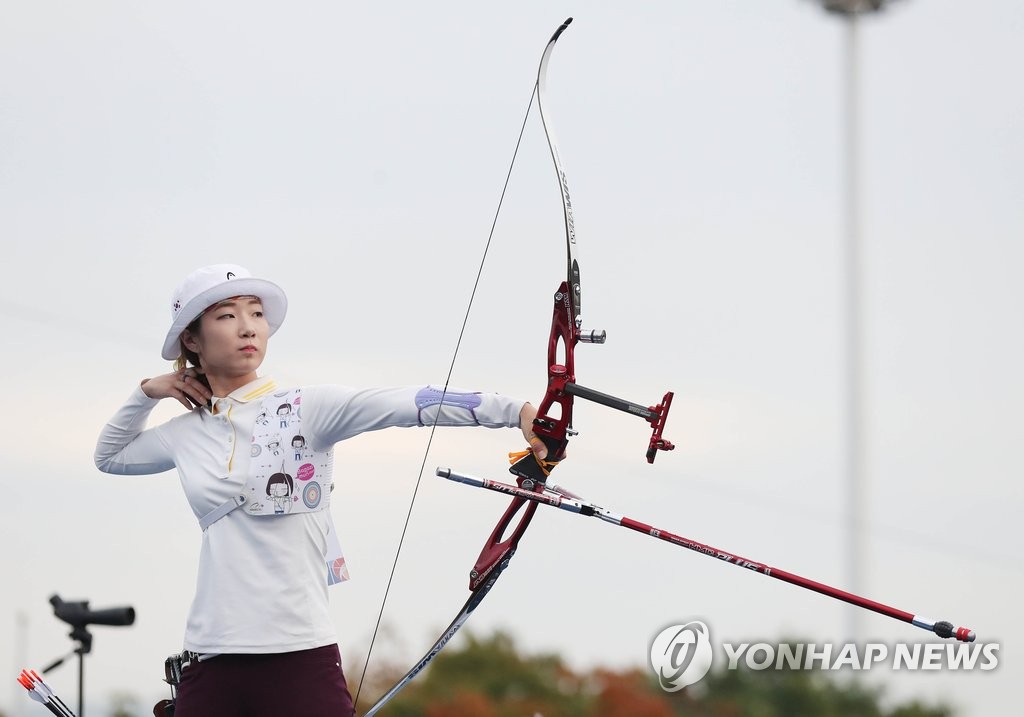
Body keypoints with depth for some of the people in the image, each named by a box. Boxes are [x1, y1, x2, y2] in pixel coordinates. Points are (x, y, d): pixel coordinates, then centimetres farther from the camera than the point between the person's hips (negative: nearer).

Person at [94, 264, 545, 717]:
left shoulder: (304, 408, 0)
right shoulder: (186, 433, 12)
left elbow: (406, 404, -16)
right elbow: (110, 455, 32)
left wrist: (516, 411, -29)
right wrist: (146, 394, 15)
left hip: (301, 657, -4)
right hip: (211, 659, 4)